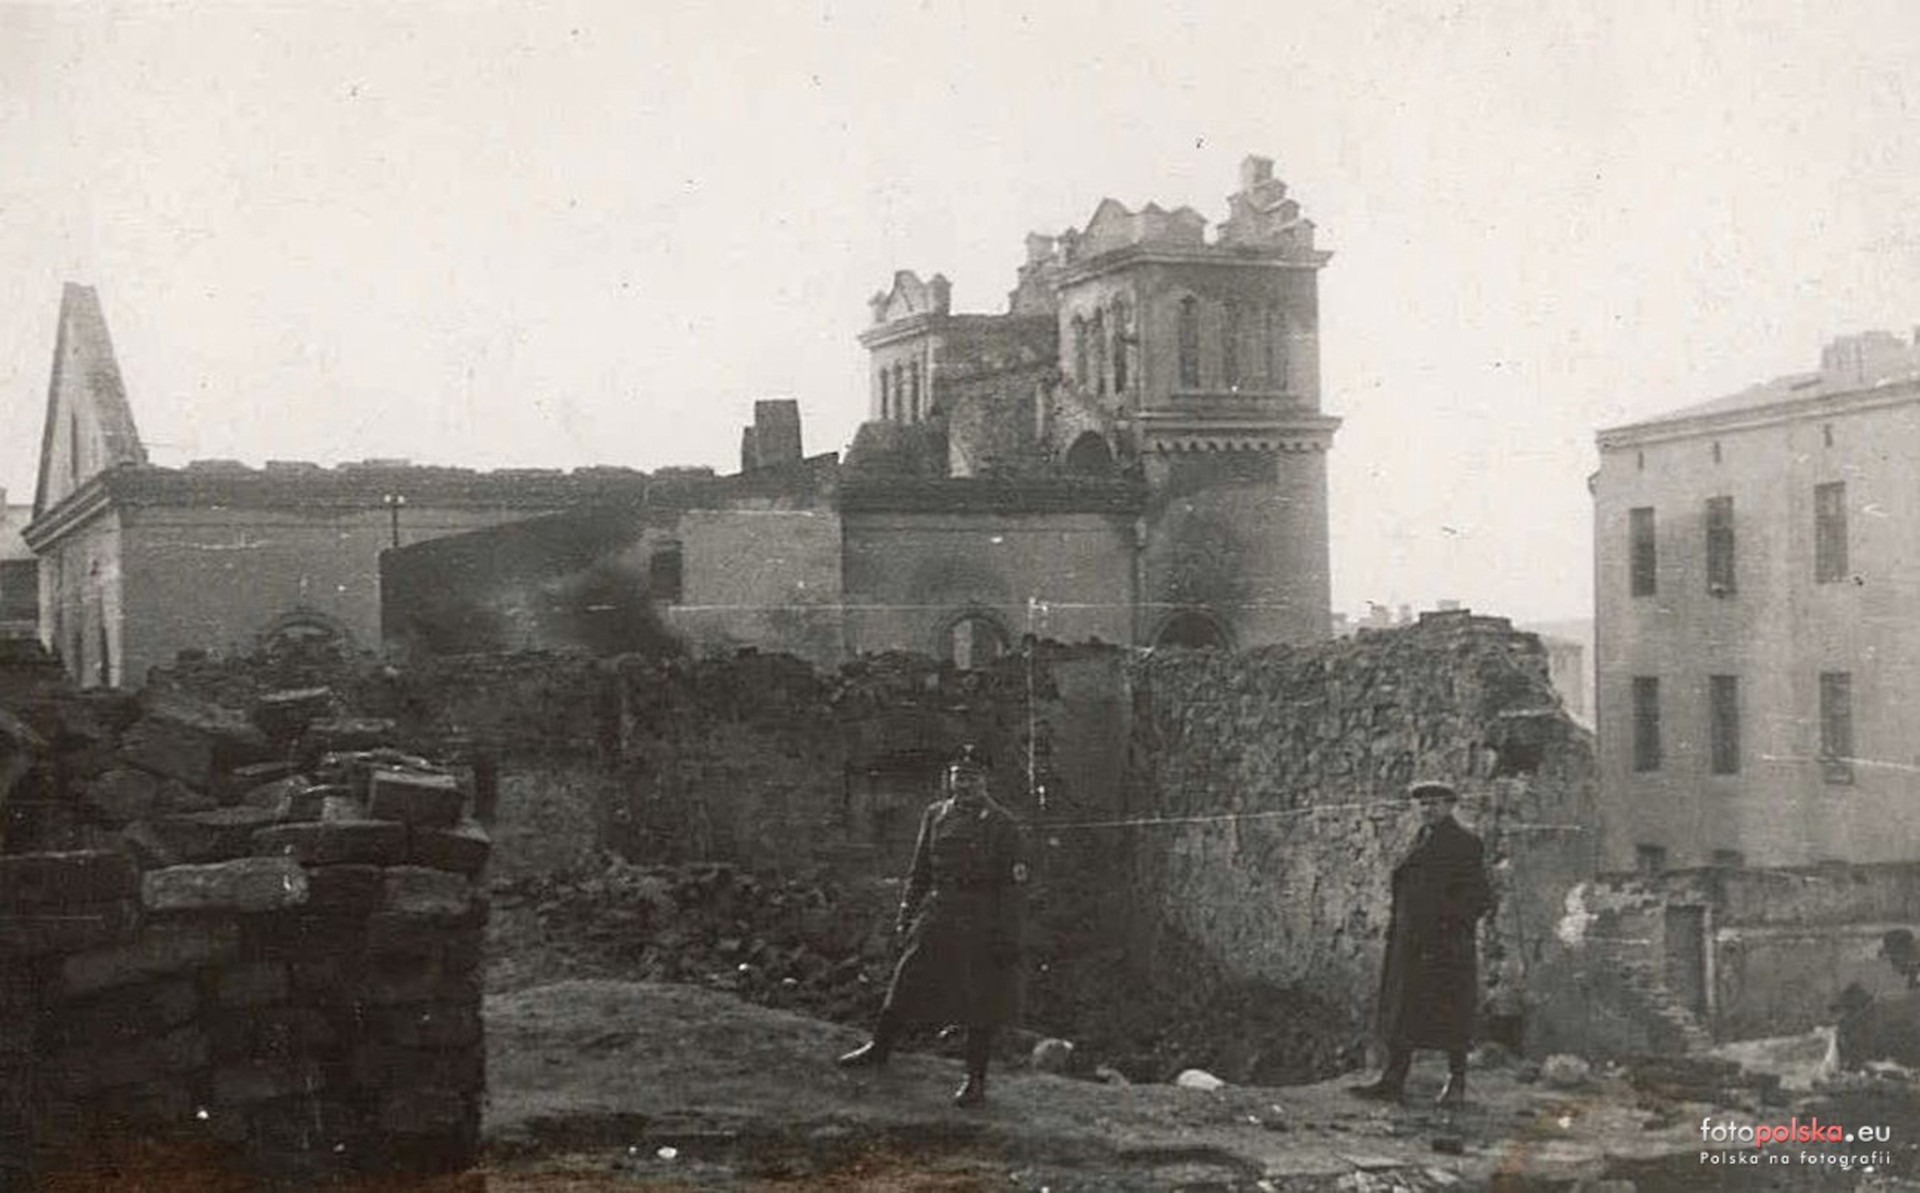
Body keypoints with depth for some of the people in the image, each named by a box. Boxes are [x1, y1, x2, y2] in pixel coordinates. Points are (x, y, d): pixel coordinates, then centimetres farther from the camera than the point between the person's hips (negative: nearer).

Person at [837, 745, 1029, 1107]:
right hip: (937, 918, 4)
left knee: (981, 1005, 1)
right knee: (907, 982, 8)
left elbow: (1014, 884, -9)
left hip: (981, 923, -4)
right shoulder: (935, 816, 8)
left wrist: (1008, 938, -13)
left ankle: (976, 1080, 12)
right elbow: (920, 870, 17)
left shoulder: (1002, 824, -7)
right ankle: (879, 1047, 28)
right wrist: (907, 913, 12)